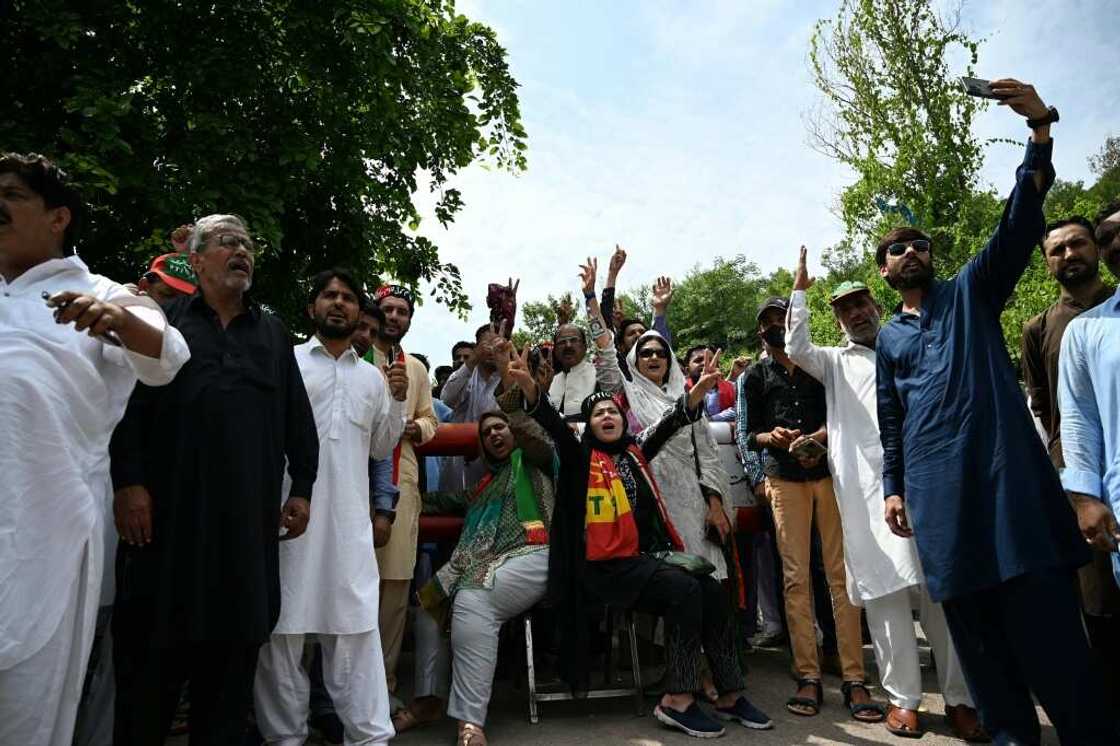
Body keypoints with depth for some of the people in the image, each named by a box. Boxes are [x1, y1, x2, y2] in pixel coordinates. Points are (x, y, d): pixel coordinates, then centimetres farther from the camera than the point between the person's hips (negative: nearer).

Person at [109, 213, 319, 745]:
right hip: (167, 513, -2)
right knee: (150, 652, 7)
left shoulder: (273, 333, 16)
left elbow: (298, 419, 13)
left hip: (248, 519, 2)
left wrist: (302, 488, 7)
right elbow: (127, 403, 0)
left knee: (233, 655, 8)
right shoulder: (162, 320, 8)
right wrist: (127, 481, -8)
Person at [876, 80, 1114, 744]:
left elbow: (1020, 223, -2)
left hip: (1005, 465, -3)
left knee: (1043, 609, -6)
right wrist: (893, 487, 10)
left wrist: (1040, 128, -13)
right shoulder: (889, 339, 20)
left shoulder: (972, 292, 13)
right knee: (971, 614, 6)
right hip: (937, 484, 3)